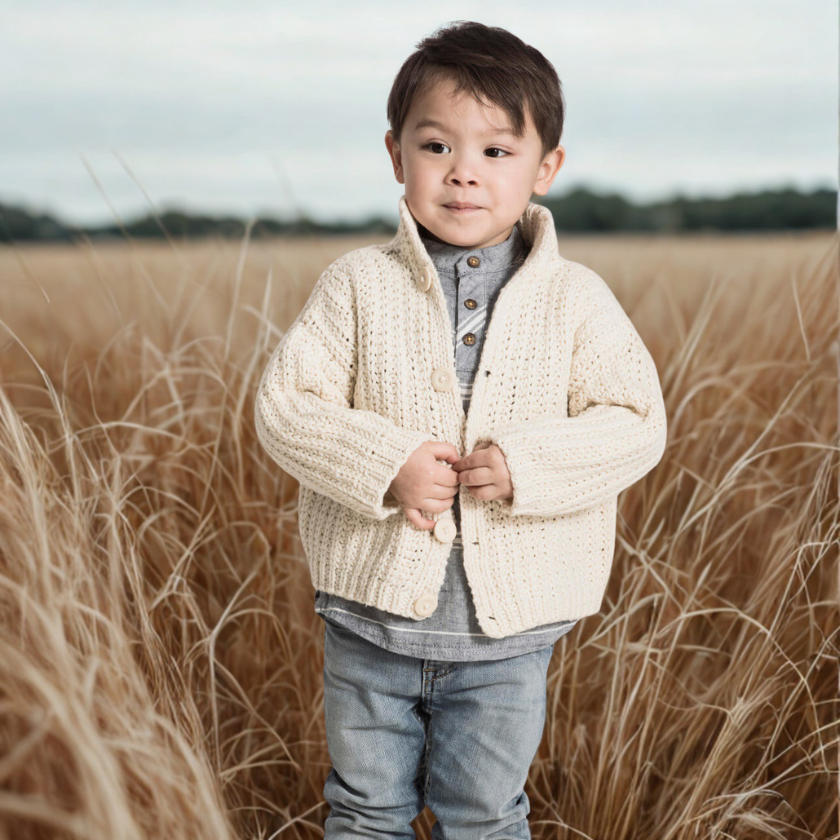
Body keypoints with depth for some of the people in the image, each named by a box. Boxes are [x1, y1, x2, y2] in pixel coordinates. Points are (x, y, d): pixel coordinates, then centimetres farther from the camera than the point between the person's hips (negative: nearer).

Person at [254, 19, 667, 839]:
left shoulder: (576, 298, -5)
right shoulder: (357, 285, -6)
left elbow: (635, 424, -7)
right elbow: (283, 403, -9)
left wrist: (528, 465, -22)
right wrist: (384, 464, -23)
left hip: (508, 626, 0)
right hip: (371, 611, 1)